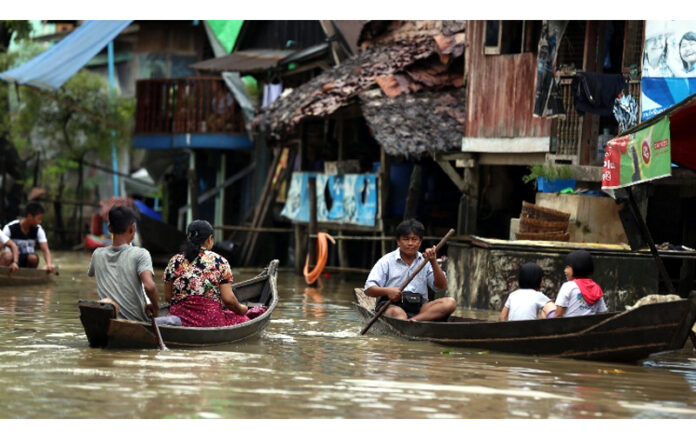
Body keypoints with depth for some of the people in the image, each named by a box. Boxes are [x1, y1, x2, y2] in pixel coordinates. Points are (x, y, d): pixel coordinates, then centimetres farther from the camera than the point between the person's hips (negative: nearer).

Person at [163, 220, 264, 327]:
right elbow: (228, 299, -5)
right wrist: (240, 309, 15)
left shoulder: (174, 261, 7)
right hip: (210, 321, -3)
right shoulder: (219, 262, 0)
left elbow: (167, 297, 9)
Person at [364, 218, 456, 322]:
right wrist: (387, 291, -21)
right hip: (391, 305, -4)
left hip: (418, 307, 4)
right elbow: (368, 289, 0)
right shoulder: (387, 261, 7)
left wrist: (433, 262, -5)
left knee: (450, 303, -22)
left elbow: (442, 286, 7)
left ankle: (414, 320, -42)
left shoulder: (425, 262, 17)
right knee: (398, 313, -39)